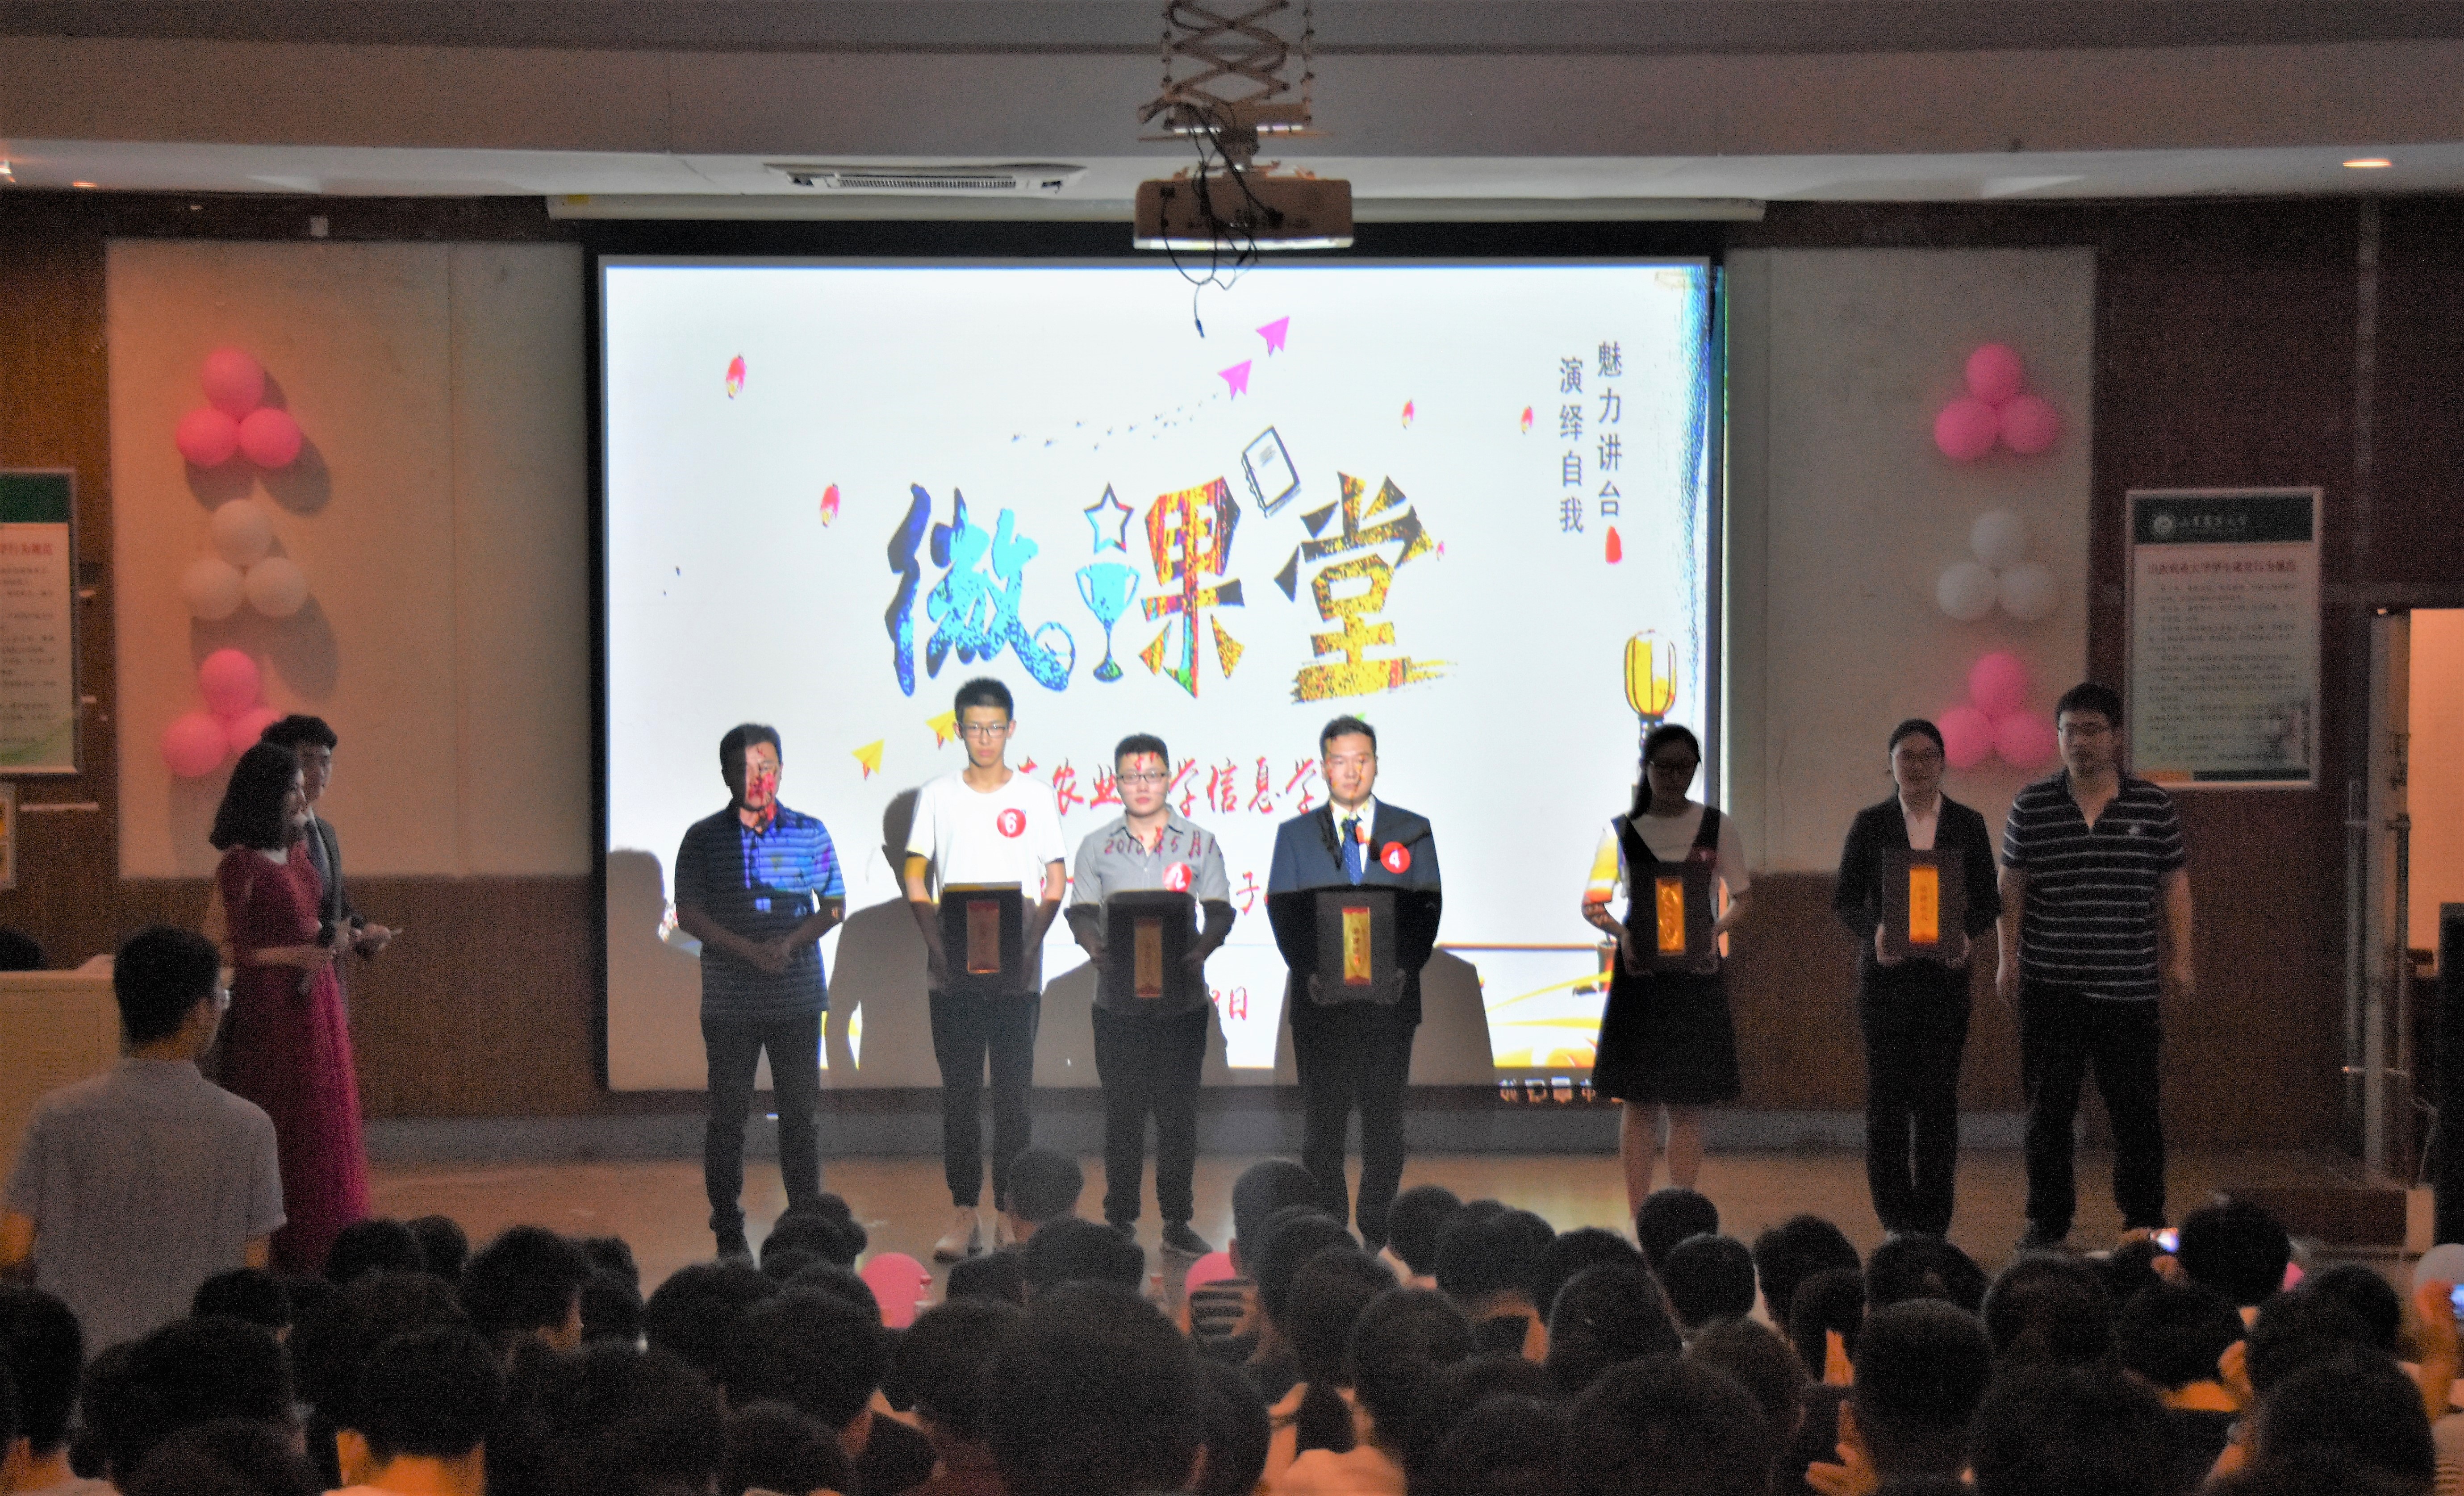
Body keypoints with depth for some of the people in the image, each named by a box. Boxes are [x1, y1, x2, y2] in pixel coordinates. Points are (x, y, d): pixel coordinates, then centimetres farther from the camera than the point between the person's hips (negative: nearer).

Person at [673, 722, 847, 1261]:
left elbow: (834, 906, 7)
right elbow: (689, 914, -1)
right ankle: (729, 1233, 10)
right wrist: (749, 950, -14)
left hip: (798, 996, 1)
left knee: (799, 1112, 2)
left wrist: (792, 940, -13)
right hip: (729, 1000, 0)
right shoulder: (703, 838, 3)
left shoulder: (809, 833, 6)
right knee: (727, 1115, 3)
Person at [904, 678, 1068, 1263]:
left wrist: (1029, 945, -11)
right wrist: (939, 947, -9)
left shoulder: (1035, 797, 4)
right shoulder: (937, 796, 6)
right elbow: (917, 884, 5)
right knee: (959, 1092, 4)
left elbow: (1055, 885, 4)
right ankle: (965, 1214, 8)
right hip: (952, 973, 1)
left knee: (1013, 1092, 1)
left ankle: (1011, 1214, 7)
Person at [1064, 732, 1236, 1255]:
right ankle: (1119, 1220, 12)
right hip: (1119, 998, 0)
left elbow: (1220, 911, 2)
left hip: (1183, 997, 0)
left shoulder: (1200, 844, 6)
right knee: (1122, 1109, 4)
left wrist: (1203, 946, -19)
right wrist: (1094, 944, -18)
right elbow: (1081, 911, 4)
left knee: (1179, 1109, 3)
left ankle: (1177, 1222, 11)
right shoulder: (1096, 847, 7)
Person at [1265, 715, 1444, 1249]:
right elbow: (1282, 913, 3)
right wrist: (1313, 973, -11)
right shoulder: (1294, 835, 10)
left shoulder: (1413, 832, 10)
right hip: (1319, 999, 0)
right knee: (1322, 1121, 2)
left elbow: (1428, 909, 5)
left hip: (1389, 998, 0)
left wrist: (1401, 969, -10)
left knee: (1384, 1119, 2)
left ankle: (1379, 1234, 9)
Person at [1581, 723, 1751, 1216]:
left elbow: (1740, 899, 8)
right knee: (1639, 1102, 2)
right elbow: (1591, 904, 8)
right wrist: (1619, 932, -12)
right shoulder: (1622, 831, 4)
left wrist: (1715, 930, -11)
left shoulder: (1717, 828, 4)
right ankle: (1638, 1219, 7)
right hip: (1640, 972, 0)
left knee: (1687, 1104, 1)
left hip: (1696, 972, 0)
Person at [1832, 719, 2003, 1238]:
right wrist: (1873, 931, -17)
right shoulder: (1871, 824, 5)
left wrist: (1965, 934, -14)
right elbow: (1846, 899, 4)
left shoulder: (1968, 825, 7)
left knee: (1939, 1098, -1)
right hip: (1885, 976, 0)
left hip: (1944, 974, 1)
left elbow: (1989, 901, 7)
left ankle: (1933, 1224, 6)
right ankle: (1896, 1221, 5)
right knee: (1887, 1098, -3)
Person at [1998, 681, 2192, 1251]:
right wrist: (2008, 958, 3)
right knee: (2048, 1108, 5)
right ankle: (2048, 1219, 15)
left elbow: (2174, 884, 9)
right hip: (2050, 986, 0)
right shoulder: (2032, 807, 3)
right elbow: (2012, 886, 8)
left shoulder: (2152, 805, 4)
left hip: (2128, 985, 0)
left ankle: (2144, 1219, 13)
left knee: (2135, 1107, 1)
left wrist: (2179, 958, 5)